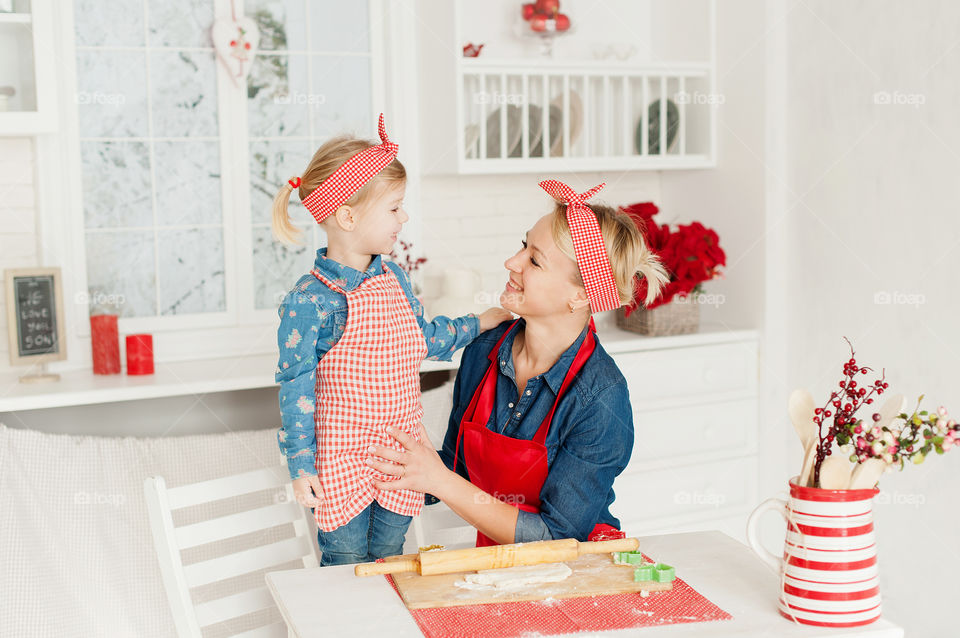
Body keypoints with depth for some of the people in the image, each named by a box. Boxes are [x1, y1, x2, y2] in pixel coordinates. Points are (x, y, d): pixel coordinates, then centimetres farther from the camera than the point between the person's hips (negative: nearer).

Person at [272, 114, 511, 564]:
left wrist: (478, 323, 18)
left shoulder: (394, 278, 3)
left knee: (388, 559, 18)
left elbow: (424, 338, 18)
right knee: (346, 566, 8)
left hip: (400, 454, 6)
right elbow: (295, 387, -14)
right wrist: (301, 465, -14)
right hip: (341, 461, -6)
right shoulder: (309, 300, -19)